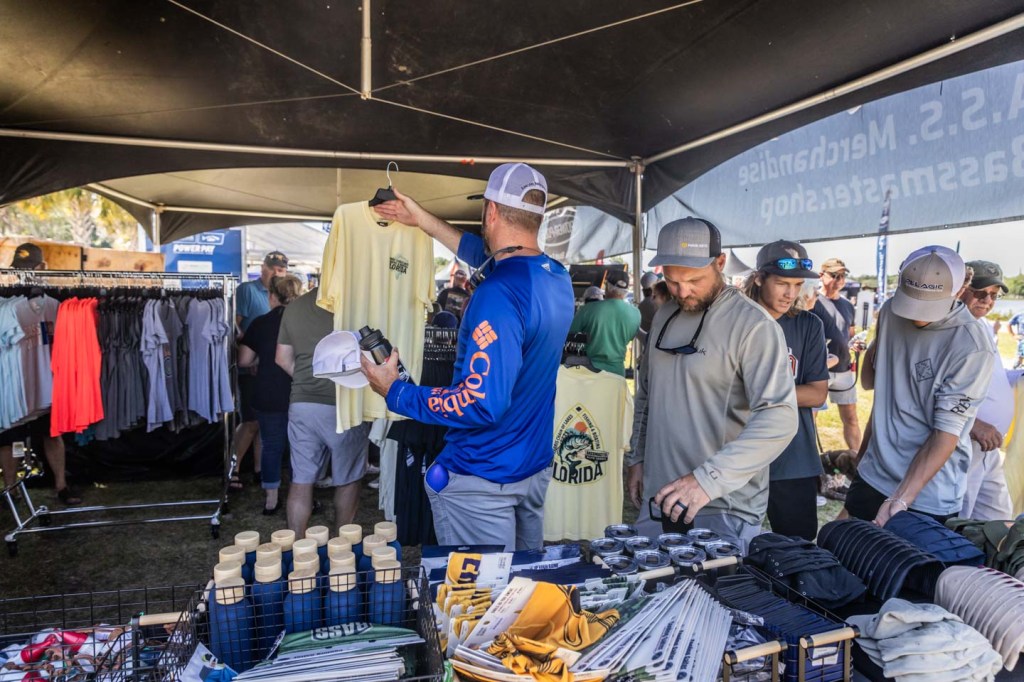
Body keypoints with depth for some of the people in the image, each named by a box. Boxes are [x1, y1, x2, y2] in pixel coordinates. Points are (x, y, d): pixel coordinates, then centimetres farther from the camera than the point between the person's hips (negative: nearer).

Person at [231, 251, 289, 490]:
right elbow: (238, 325, -12)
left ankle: (259, 469, 22)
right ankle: (232, 469, 8)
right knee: (251, 422, -5)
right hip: (251, 367, -6)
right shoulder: (246, 290, -6)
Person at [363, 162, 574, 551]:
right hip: (537, 467, 8)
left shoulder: (499, 292, -26)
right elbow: (487, 256, 18)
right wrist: (424, 220, 24)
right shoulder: (557, 277, 0)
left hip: (482, 479, -8)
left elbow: (482, 403, -29)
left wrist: (396, 393, -17)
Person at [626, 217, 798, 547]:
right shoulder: (664, 316, 8)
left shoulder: (753, 324, -15)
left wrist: (709, 479, -31)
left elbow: (779, 419, -24)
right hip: (659, 497, 7)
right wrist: (637, 458, 15)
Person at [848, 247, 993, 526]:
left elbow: (946, 432, -20)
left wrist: (900, 500, -25)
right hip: (871, 475, 5)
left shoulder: (972, 348, -19)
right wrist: (876, 345, -3)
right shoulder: (890, 311, -2)